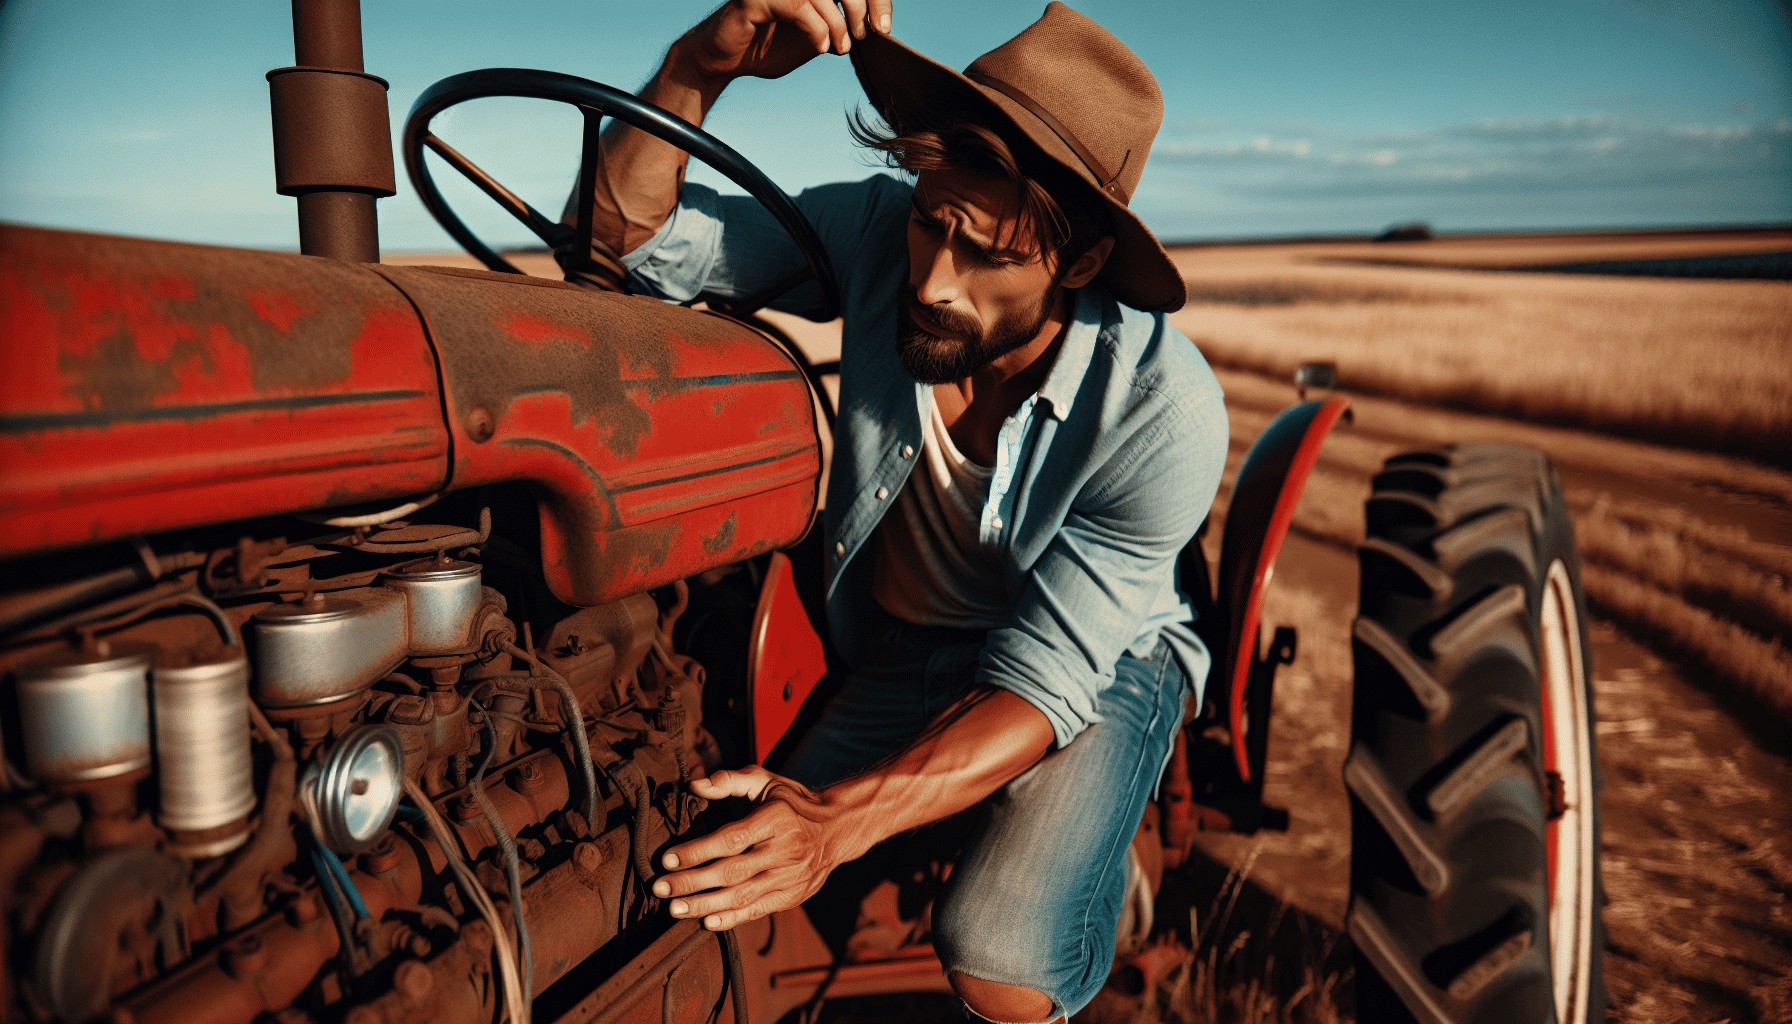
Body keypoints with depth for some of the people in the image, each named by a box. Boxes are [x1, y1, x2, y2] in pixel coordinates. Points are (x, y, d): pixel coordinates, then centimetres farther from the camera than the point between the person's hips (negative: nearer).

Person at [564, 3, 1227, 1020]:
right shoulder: (880, 236, -18)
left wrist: (841, 818, -41)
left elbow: (1044, 677, -27)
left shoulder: (1165, 409, -27)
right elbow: (630, 231, -16)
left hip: (1099, 660, -3)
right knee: (751, 907, -15)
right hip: (898, 650, 3)